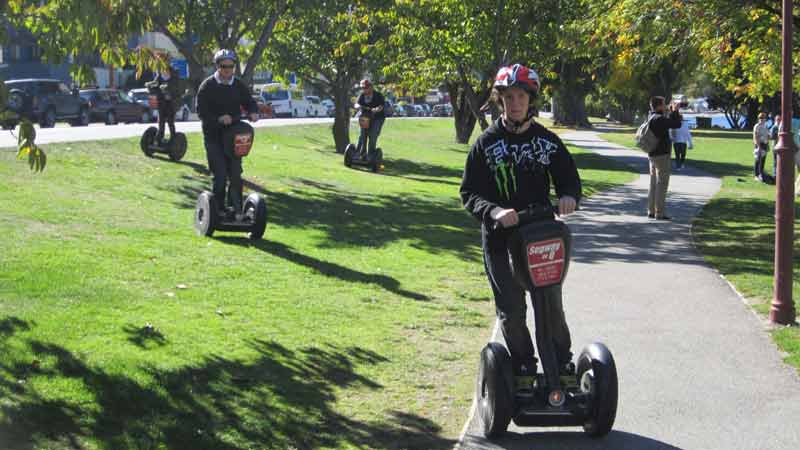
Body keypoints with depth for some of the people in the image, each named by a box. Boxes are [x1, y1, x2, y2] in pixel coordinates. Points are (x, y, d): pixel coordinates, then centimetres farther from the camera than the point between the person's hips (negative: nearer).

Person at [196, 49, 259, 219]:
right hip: (214, 137, -4)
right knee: (220, 175, -8)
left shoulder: (239, 86, 8)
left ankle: (236, 208, 13)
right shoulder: (207, 86, -5)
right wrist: (219, 118, -26)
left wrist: (253, 112, -10)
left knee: (235, 174, 5)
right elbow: (201, 111, -11)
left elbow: (249, 102, 15)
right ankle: (219, 209, 2)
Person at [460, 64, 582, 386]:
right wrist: (494, 211, -25)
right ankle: (523, 368, 21)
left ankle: (563, 364, 25)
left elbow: (569, 177, 9)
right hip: (500, 239, -1)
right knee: (511, 310, 5)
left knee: (552, 305, 7)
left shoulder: (547, 140, 3)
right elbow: (469, 192, -5)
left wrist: (568, 195, -16)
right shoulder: (486, 143, -2)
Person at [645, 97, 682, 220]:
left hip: (653, 154, 10)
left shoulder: (652, 117, 12)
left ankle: (651, 211, 16)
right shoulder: (658, 119, -18)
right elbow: (676, 124, -19)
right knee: (662, 184, -6)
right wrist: (675, 111, -6)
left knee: (654, 183, 13)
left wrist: (672, 111, 17)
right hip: (661, 155, -10)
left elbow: (669, 122, 24)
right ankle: (659, 213, -6)